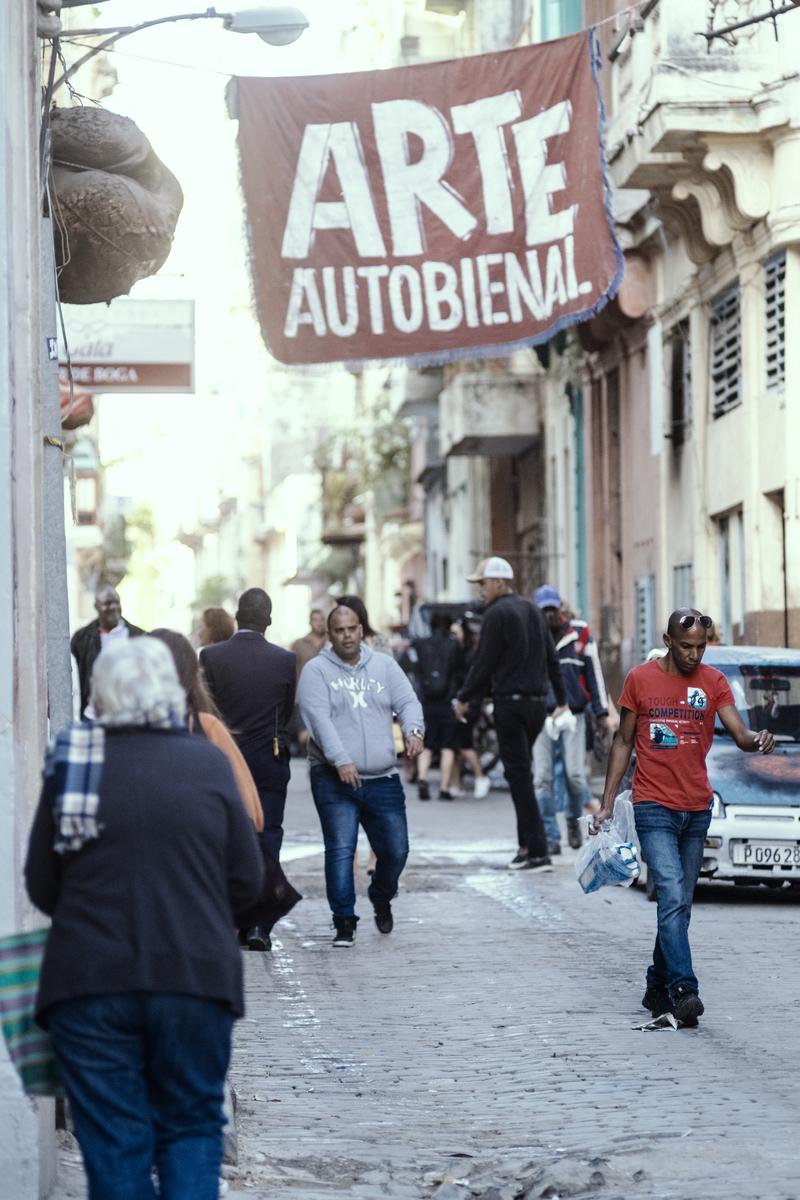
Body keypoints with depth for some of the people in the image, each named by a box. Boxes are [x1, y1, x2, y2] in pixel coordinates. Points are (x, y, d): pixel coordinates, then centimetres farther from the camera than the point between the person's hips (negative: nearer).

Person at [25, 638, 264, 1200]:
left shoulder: (72, 762, -1)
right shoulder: (209, 763, -2)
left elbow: (41, 885, 4)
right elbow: (246, 883, 2)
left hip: (89, 981, 0)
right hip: (197, 975, 0)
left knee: (114, 1141, 6)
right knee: (193, 1126, 13)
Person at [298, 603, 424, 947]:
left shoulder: (384, 666, 14)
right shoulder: (316, 670, 0)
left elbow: (407, 701, 7)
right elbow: (319, 719, -11)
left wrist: (414, 729, -16)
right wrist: (341, 760, -23)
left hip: (383, 779, 4)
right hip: (334, 778, -3)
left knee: (395, 850, 5)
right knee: (341, 849, -10)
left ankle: (381, 898, 34)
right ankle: (344, 922, -4)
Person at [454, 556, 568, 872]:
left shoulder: (497, 613, -11)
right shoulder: (532, 610, 15)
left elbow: (483, 663, -11)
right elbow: (552, 659, 18)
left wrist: (463, 698, 1)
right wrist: (561, 700, 22)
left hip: (510, 702, -8)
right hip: (536, 701, 8)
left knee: (519, 776, -6)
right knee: (521, 773, 17)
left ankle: (538, 852, -11)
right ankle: (526, 845, 14)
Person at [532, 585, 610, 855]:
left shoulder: (580, 633, 4)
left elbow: (594, 674, 8)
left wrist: (601, 713, 5)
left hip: (573, 715, 0)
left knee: (575, 776, -6)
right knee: (542, 778, -4)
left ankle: (574, 819, 22)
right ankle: (550, 837, 2)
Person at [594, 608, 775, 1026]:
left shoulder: (713, 682, 5)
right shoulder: (640, 679, 1)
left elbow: (739, 733, -4)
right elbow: (623, 742, 8)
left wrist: (757, 740, -29)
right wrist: (607, 802, 4)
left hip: (697, 808, 3)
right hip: (654, 807, -3)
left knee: (680, 904, 9)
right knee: (672, 897, -16)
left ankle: (658, 987, 21)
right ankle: (684, 990, -22)